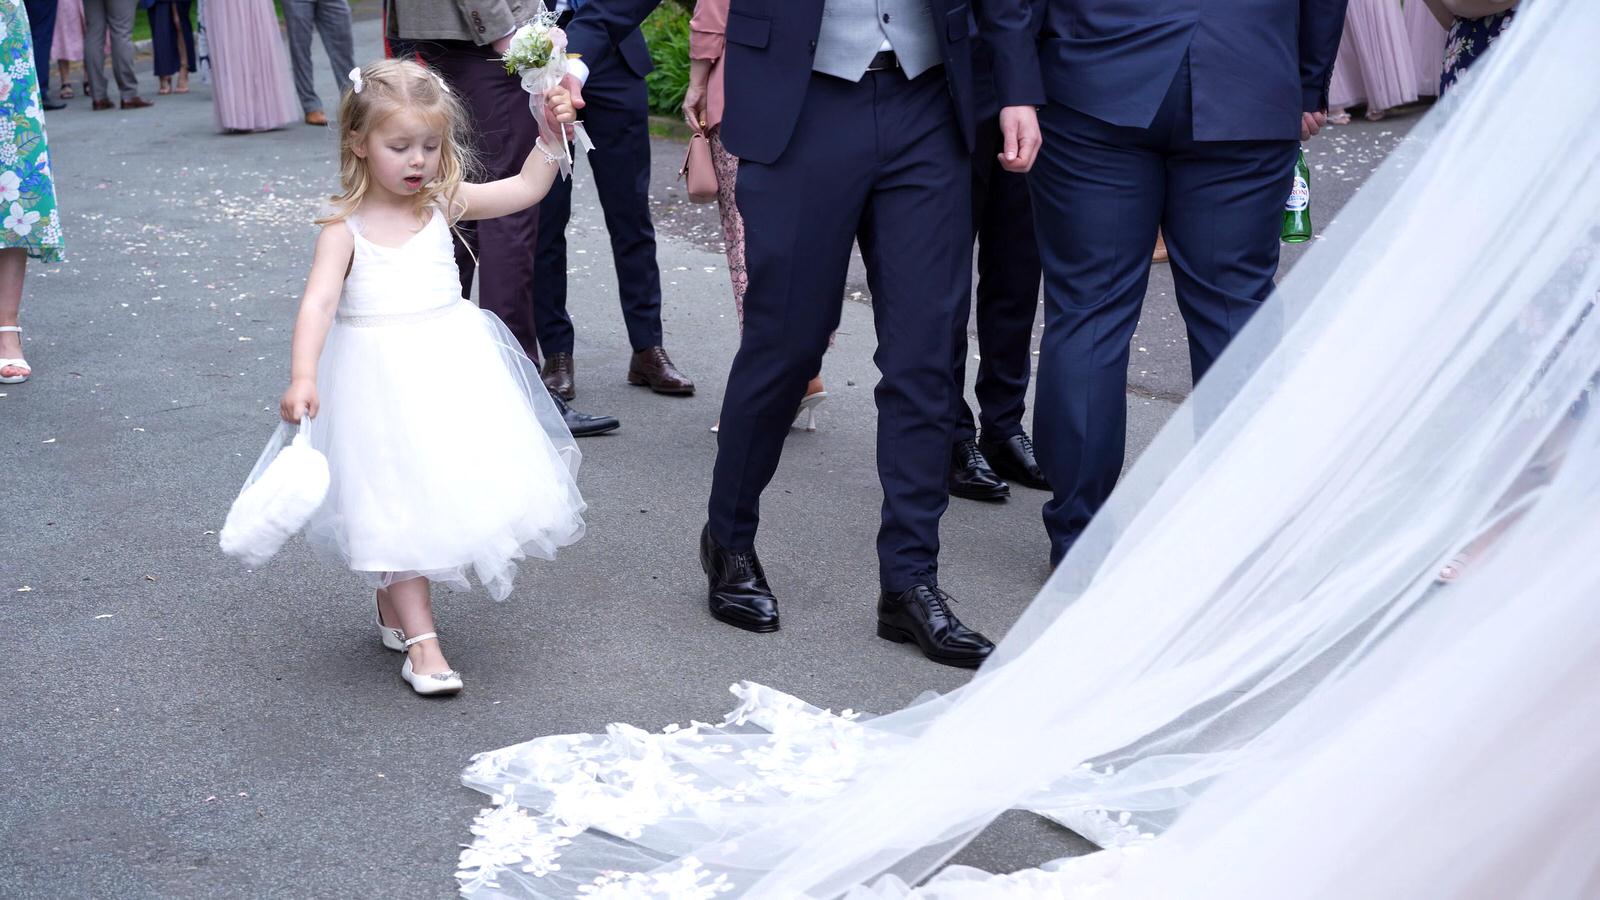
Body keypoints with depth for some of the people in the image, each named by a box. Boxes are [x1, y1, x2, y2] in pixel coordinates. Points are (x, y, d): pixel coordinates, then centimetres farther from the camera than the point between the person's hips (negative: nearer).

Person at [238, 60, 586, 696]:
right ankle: (420, 639, 2)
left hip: (452, 367, 4)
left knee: (446, 492, 10)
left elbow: (527, 188, 8)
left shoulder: (443, 203, 2)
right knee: (396, 504, -2)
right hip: (382, 379, -4)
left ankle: (393, 601, 32)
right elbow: (318, 303, -19)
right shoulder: (345, 227, -9)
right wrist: (301, 377, -32)